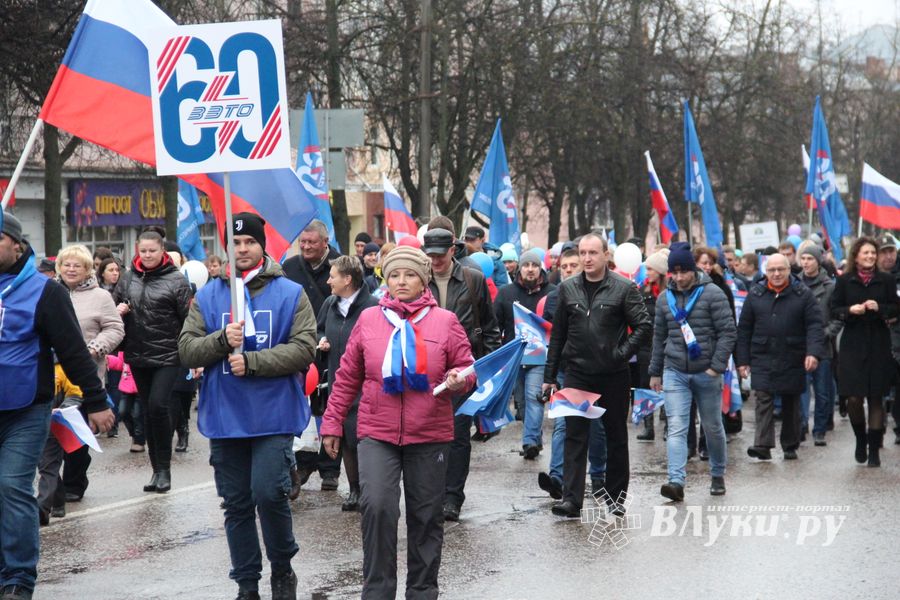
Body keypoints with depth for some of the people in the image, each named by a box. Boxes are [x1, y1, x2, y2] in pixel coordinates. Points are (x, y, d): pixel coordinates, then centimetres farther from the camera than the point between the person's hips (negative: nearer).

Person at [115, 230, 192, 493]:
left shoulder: (176, 280, -5)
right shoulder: (128, 279, 8)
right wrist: (118, 310, -4)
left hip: (167, 355, -5)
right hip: (137, 357, 5)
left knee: (157, 405, -16)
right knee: (147, 412, 9)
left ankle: (164, 468, -3)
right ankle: (157, 470, 18)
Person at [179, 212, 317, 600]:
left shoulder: (290, 294, 0)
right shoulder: (208, 296, 8)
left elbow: (304, 349, -9)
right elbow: (186, 350, 3)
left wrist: (251, 361, -17)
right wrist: (222, 340, -16)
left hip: (274, 415, -3)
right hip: (225, 417, 3)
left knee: (268, 492, -14)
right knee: (236, 504, 8)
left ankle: (282, 569, 9)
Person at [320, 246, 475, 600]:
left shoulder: (445, 321, 1)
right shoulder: (369, 319, 4)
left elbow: (466, 370, 8)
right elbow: (347, 378, 9)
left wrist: (458, 380, -16)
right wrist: (332, 424, 8)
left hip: (429, 437, 1)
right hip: (377, 435, -1)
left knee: (426, 517, 9)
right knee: (377, 506, -18)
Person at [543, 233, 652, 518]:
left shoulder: (624, 288, -4)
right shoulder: (568, 289, 6)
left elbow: (644, 326, -4)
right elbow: (558, 334, 10)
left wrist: (622, 353, -13)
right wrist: (550, 375, 8)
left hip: (613, 376, -2)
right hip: (577, 374, 2)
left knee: (616, 437, 9)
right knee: (574, 437, -4)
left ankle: (616, 496, 19)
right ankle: (571, 499, -7)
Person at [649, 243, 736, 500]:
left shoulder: (712, 293, -6)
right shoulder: (665, 298, 9)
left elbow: (728, 332, -9)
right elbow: (659, 337, 18)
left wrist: (716, 366, -15)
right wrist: (655, 372, 18)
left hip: (706, 373, -3)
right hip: (675, 373, 3)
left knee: (713, 427, 10)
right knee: (676, 428, -10)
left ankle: (718, 475, 29)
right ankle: (676, 481, -18)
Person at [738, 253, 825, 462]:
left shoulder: (803, 294, 0)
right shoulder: (755, 294, 5)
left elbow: (815, 325, -5)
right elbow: (744, 329, 7)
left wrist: (813, 352, -19)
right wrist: (742, 360, 3)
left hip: (792, 360, 0)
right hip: (762, 359, 0)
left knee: (791, 404, 10)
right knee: (763, 400, -11)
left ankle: (790, 446, 21)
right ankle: (763, 445, -17)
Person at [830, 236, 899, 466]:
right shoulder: (844, 281, 3)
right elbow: (834, 310, 5)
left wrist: (880, 308, -12)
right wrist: (850, 310, -14)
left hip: (878, 346, 1)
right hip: (852, 345, 0)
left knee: (876, 398, 1)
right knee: (854, 398, -6)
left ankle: (874, 450, 7)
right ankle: (861, 439, 21)